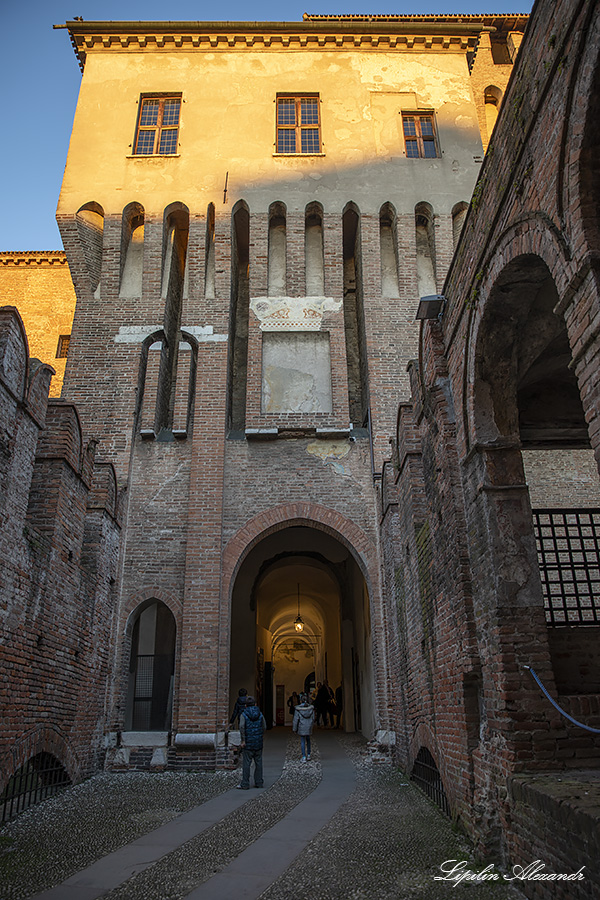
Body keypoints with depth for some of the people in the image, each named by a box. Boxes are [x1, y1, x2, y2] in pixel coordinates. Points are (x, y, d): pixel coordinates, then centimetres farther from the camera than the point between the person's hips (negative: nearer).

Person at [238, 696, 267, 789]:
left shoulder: (243, 715, -5)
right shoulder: (260, 714, 4)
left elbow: (242, 727, -19)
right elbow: (264, 728, 4)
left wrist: (243, 740, -14)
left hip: (248, 743, -3)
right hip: (258, 743, 3)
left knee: (246, 763, 2)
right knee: (258, 762, 11)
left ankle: (245, 784, 3)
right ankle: (259, 782, 14)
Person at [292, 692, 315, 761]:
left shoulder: (298, 709, -14)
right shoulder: (311, 708, -6)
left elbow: (296, 720, -11)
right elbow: (313, 718, 2)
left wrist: (295, 729, 0)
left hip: (301, 727, -3)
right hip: (309, 727, 3)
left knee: (303, 741, 7)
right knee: (308, 739, 22)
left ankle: (304, 757, 4)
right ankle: (308, 755, 28)